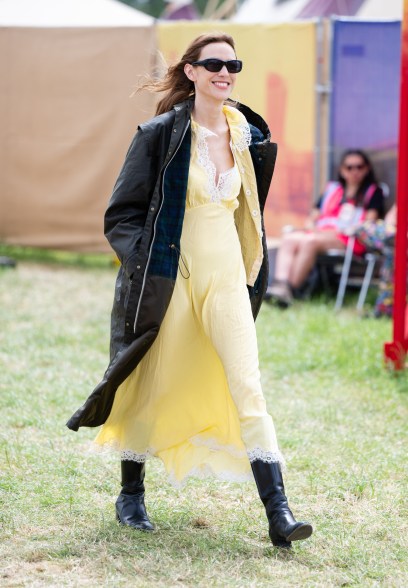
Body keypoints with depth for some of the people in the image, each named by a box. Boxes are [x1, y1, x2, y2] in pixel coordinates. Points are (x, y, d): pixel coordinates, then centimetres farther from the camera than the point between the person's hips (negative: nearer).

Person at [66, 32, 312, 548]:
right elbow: (121, 214, -4)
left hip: (226, 279, 3)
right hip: (169, 280, -3)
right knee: (152, 388, 8)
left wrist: (253, 274, 16)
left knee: (248, 390, -8)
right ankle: (131, 493, 30)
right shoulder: (161, 134, -6)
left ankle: (278, 514, -13)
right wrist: (144, 263, -16)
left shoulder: (250, 138, 7)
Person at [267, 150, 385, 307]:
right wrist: (312, 226, 0)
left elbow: (370, 221, -2)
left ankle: (290, 289, -39)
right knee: (289, 238, -25)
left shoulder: (373, 192, 13)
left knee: (310, 241, -34)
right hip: (321, 232, 6)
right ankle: (280, 284, -43)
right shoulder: (332, 188, 29)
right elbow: (314, 216, 24)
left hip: (348, 239, -6)